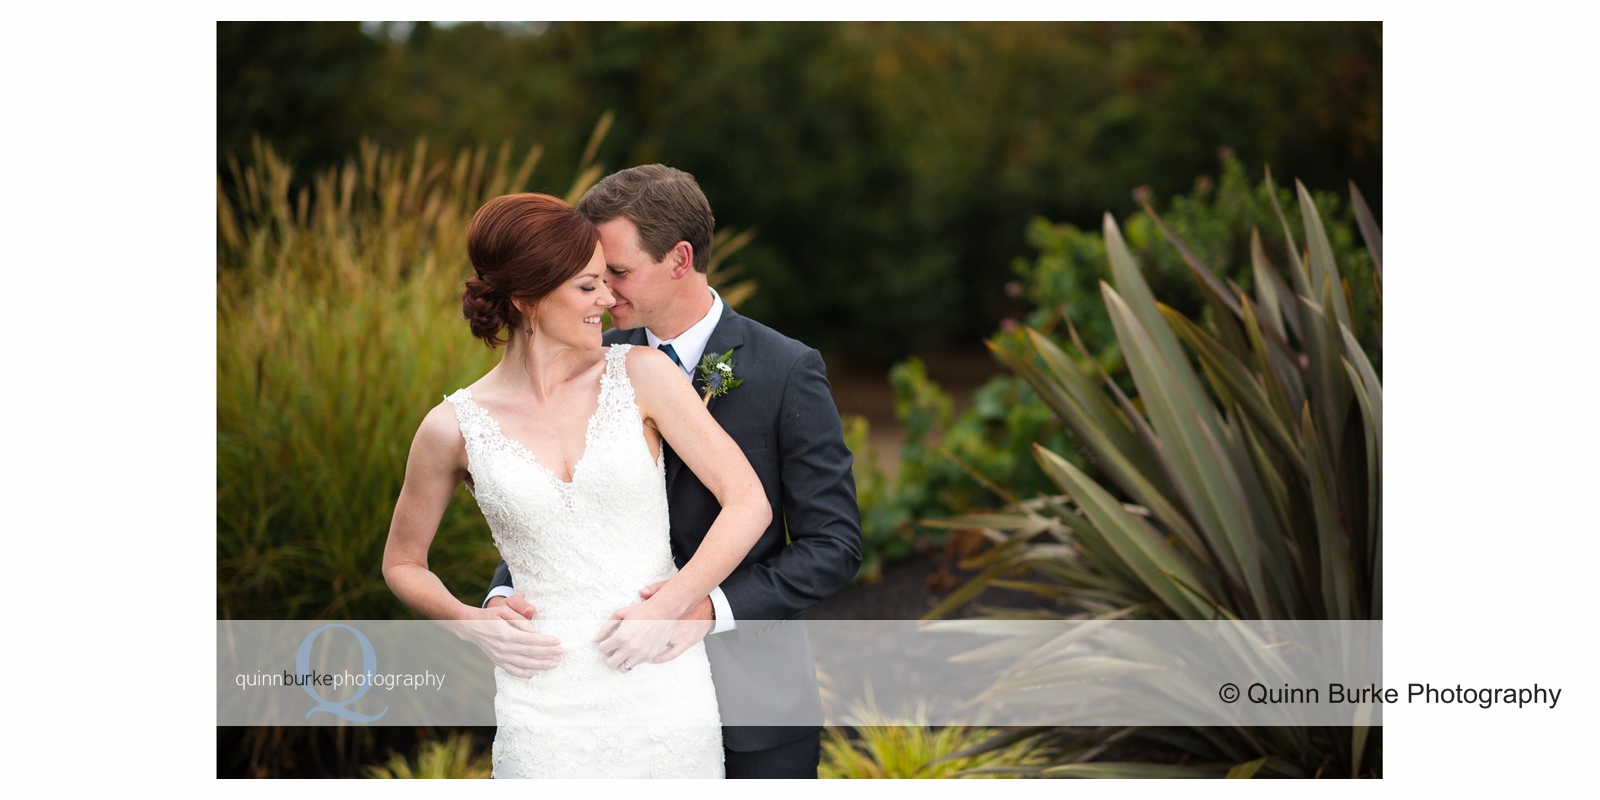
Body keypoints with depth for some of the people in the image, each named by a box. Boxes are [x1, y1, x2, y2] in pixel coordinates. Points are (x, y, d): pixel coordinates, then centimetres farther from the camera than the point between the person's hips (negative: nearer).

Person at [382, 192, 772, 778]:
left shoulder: (641, 375, -1)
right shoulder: (454, 428, -1)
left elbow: (749, 502, -5)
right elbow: (402, 563, 13)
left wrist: (667, 607, -16)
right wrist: (468, 621, -6)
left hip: (664, 688, 1)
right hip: (547, 707, 0)